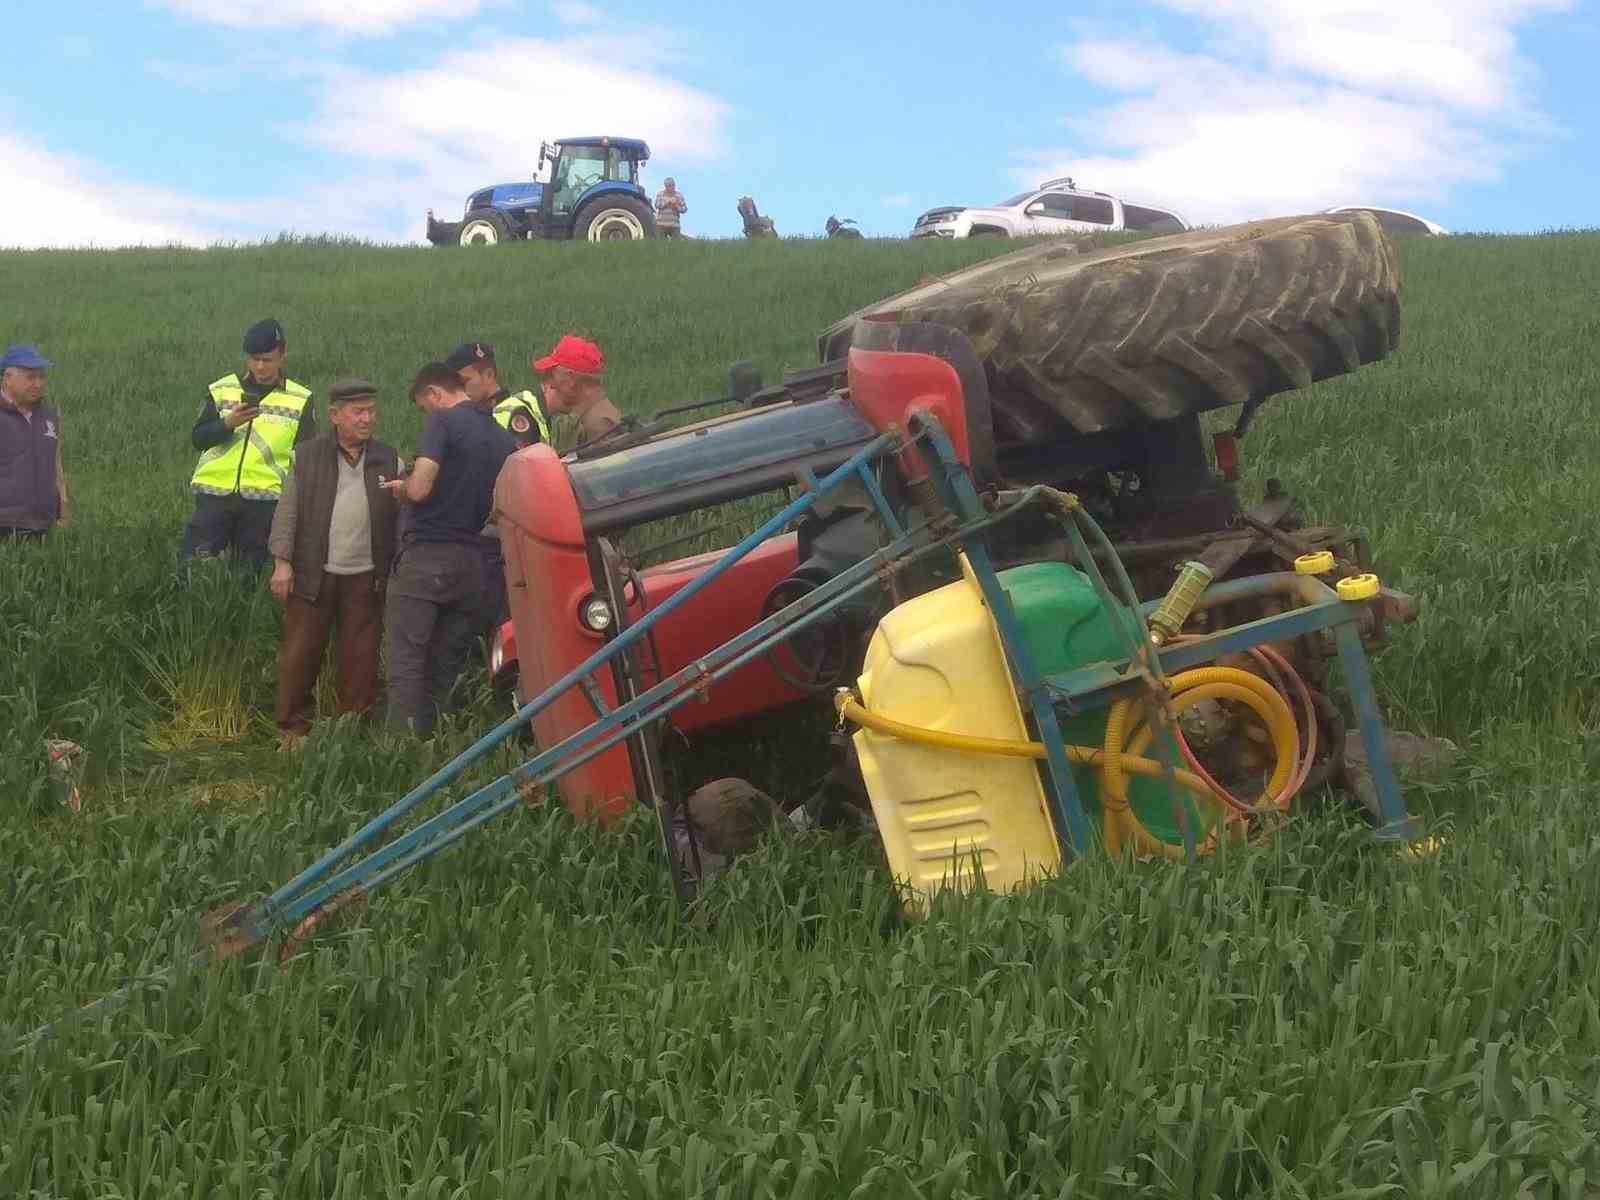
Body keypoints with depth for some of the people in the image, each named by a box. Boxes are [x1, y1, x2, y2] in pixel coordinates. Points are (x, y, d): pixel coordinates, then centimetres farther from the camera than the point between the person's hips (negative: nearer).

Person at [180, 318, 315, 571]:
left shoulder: (300, 400, 6)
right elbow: (197, 438, 4)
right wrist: (227, 423, -15)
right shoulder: (222, 391, 9)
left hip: (265, 498, -1)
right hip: (215, 492, 1)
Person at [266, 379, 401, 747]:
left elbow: (403, 514, 2)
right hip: (313, 574, -1)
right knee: (301, 653, 2)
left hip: (365, 577, 1)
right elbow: (288, 510, 3)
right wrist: (282, 562, -4)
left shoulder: (388, 460, 6)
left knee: (361, 657, 6)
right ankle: (292, 727, 13)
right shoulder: (309, 455, 3)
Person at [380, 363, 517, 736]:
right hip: (472, 562, 6)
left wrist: (399, 488, 3)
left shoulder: (443, 421, -8)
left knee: (406, 665, -4)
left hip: (426, 555, -6)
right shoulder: (503, 438, 11)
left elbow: (420, 488, -18)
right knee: (444, 670, 12)